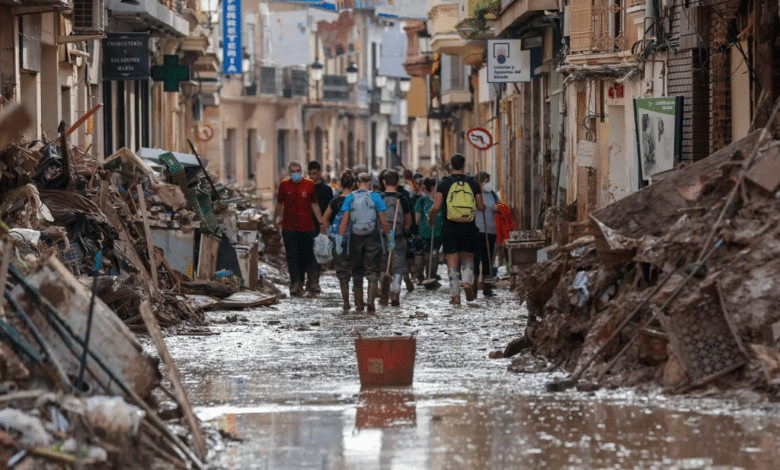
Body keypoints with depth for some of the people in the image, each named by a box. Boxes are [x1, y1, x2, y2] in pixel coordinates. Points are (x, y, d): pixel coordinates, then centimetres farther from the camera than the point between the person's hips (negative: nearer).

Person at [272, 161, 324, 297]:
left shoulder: (309, 185, 3)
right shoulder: (284, 185, 3)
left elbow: (314, 205, 10)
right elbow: (279, 203, 17)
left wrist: (321, 222, 7)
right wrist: (275, 219, 26)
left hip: (306, 226, 1)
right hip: (289, 226, -1)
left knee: (306, 256, 7)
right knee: (292, 255, -10)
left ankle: (300, 281, 26)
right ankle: (295, 284, -14)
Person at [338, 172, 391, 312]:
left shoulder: (350, 198, 0)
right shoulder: (375, 197, -3)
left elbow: (344, 221, -5)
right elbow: (383, 221, -4)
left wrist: (339, 240, -3)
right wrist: (389, 237, 6)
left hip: (355, 238, 1)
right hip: (373, 237, -1)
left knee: (357, 271, 11)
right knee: (373, 270, 3)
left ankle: (359, 305, 12)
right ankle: (371, 300, -16)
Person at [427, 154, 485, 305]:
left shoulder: (444, 183, -2)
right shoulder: (473, 183, 2)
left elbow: (436, 207, -8)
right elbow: (481, 206, 3)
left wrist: (430, 218, 11)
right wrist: (483, 206, 27)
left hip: (450, 227, -1)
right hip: (469, 227, 1)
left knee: (452, 261, 3)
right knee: (468, 257, 16)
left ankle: (455, 295, -2)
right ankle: (468, 282, -11)